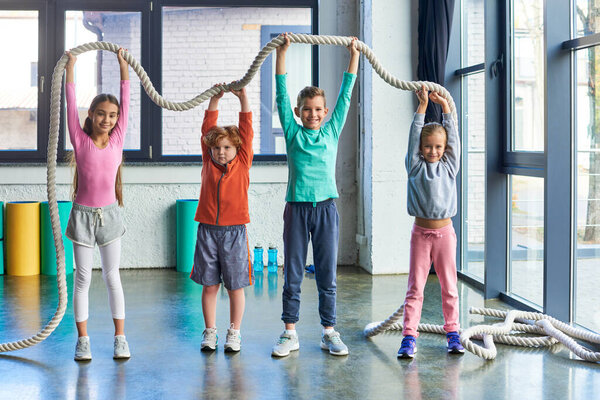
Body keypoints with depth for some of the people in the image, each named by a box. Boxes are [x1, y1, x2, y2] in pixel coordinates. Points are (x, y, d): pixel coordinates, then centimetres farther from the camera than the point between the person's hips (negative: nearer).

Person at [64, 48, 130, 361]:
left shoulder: (117, 140, 0)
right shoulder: (80, 140, -4)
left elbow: (126, 100, 2)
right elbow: (71, 103, -5)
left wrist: (122, 63, 4)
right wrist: (70, 65, -3)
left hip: (109, 214, 1)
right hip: (83, 215, -1)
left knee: (112, 277, 6)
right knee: (83, 279, 4)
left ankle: (120, 338, 12)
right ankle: (82, 340, 12)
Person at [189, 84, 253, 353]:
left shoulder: (242, 164, 3)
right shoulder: (208, 163, 7)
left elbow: (246, 132, -1)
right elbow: (207, 130, 6)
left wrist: (243, 98, -6)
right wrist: (215, 99, 0)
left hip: (234, 231, -1)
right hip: (207, 230, 2)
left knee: (235, 286, 4)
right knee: (209, 285, 6)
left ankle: (234, 333, 16)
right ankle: (210, 332, 17)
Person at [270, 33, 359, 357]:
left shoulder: (332, 131, 7)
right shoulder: (293, 133, 4)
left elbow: (345, 95, 7)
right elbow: (281, 95, 0)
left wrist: (353, 55, 6)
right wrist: (281, 52, -4)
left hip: (326, 208, 1)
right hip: (297, 207, -1)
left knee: (327, 274, 7)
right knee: (292, 273, 5)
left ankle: (329, 332, 16)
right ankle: (290, 333, 14)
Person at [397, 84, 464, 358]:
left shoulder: (449, 167, 7)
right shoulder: (416, 167, 2)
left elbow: (453, 137, 5)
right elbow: (414, 135, -3)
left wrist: (444, 106, 6)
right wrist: (423, 104, -4)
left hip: (444, 232, 2)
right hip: (421, 232, -1)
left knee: (449, 286, 9)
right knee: (415, 287, 0)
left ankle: (452, 333, 19)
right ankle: (409, 336, 2)